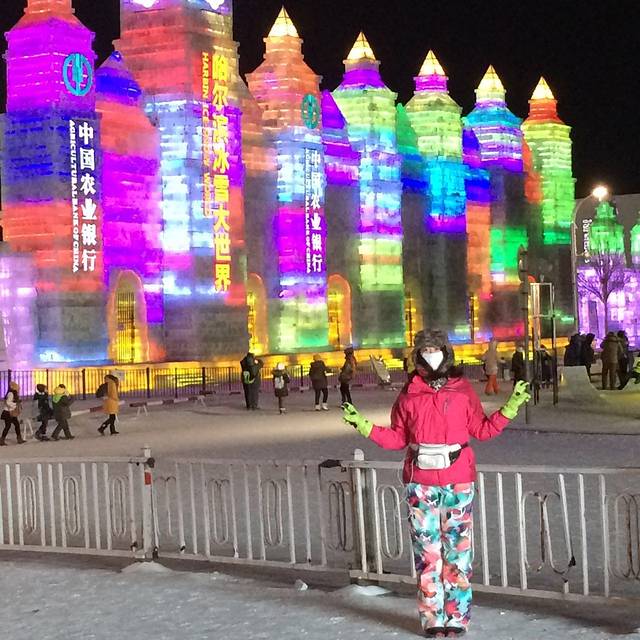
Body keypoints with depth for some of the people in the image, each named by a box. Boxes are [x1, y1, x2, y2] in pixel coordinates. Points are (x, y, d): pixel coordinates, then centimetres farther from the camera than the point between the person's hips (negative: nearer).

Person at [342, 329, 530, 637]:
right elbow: (397, 437, 10)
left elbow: (482, 429, 7)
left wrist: (510, 407, -1)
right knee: (427, 551, 2)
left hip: (458, 479, -1)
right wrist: (364, 426, 0)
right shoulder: (410, 392, 7)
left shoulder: (462, 389, 5)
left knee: (457, 549, 1)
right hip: (420, 482, 1)